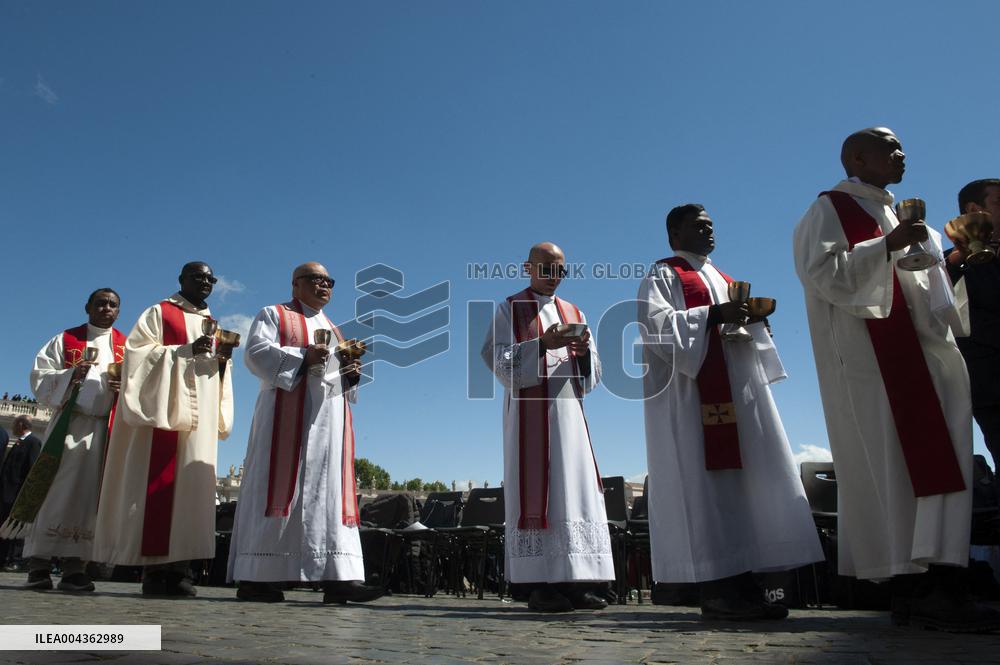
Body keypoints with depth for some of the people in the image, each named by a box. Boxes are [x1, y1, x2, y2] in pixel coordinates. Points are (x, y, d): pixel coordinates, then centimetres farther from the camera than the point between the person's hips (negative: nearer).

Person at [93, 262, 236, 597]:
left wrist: (223, 359, -1)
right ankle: (154, 568, -7)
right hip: (165, 408, -5)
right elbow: (139, 352, -4)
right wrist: (185, 350, -15)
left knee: (191, 485, -1)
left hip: (199, 413, 5)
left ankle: (178, 566, 0)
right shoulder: (159, 313, 8)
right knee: (159, 483, -10)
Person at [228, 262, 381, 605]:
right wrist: (302, 357, -17)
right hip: (288, 413, -5)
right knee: (278, 486, -10)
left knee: (332, 492, -4)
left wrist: (352, 372, 1)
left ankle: (338, 577, -9)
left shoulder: (333, 329, 28)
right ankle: (253, 576, -3)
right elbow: (256, 352, -5)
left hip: (329, 417, 6)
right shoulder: (274, 315, 11)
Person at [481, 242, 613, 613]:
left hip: (570, 411, 5)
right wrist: (542, 344, -20)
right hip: (530, 412, -5)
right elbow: (500, 363, -7)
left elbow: (593, 374, 13)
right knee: (537, 492, -7)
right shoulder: (511, 309, 6)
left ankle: (575, 582, 6)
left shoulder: (574, 313, 18)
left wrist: (584, 352, -9)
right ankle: (540, 585, -3)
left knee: (575, 491, 1)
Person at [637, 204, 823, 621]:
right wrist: (714, 315, -20)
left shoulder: (722, 279, 28)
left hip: (737, 392, 8)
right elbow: (657, 325, -12)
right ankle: (715, 590, -9)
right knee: (705, 486, -11)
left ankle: (742, 584, 7)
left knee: (742, 482, 2)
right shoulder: (663, 277, 4)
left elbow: (739, 327, 27)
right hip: (693, 395, -8)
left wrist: (753, 317, 4)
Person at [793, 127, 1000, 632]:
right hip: (869, 356, -9)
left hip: (916, 350, 9)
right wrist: (887, 245, -19)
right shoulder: (831, 209, 1)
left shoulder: (890, 214, 28)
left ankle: (923, 586, 1)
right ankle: (910, 585, -9)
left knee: (927, 461, 0)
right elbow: (823, 273, -14)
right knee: (889, 465, -11)